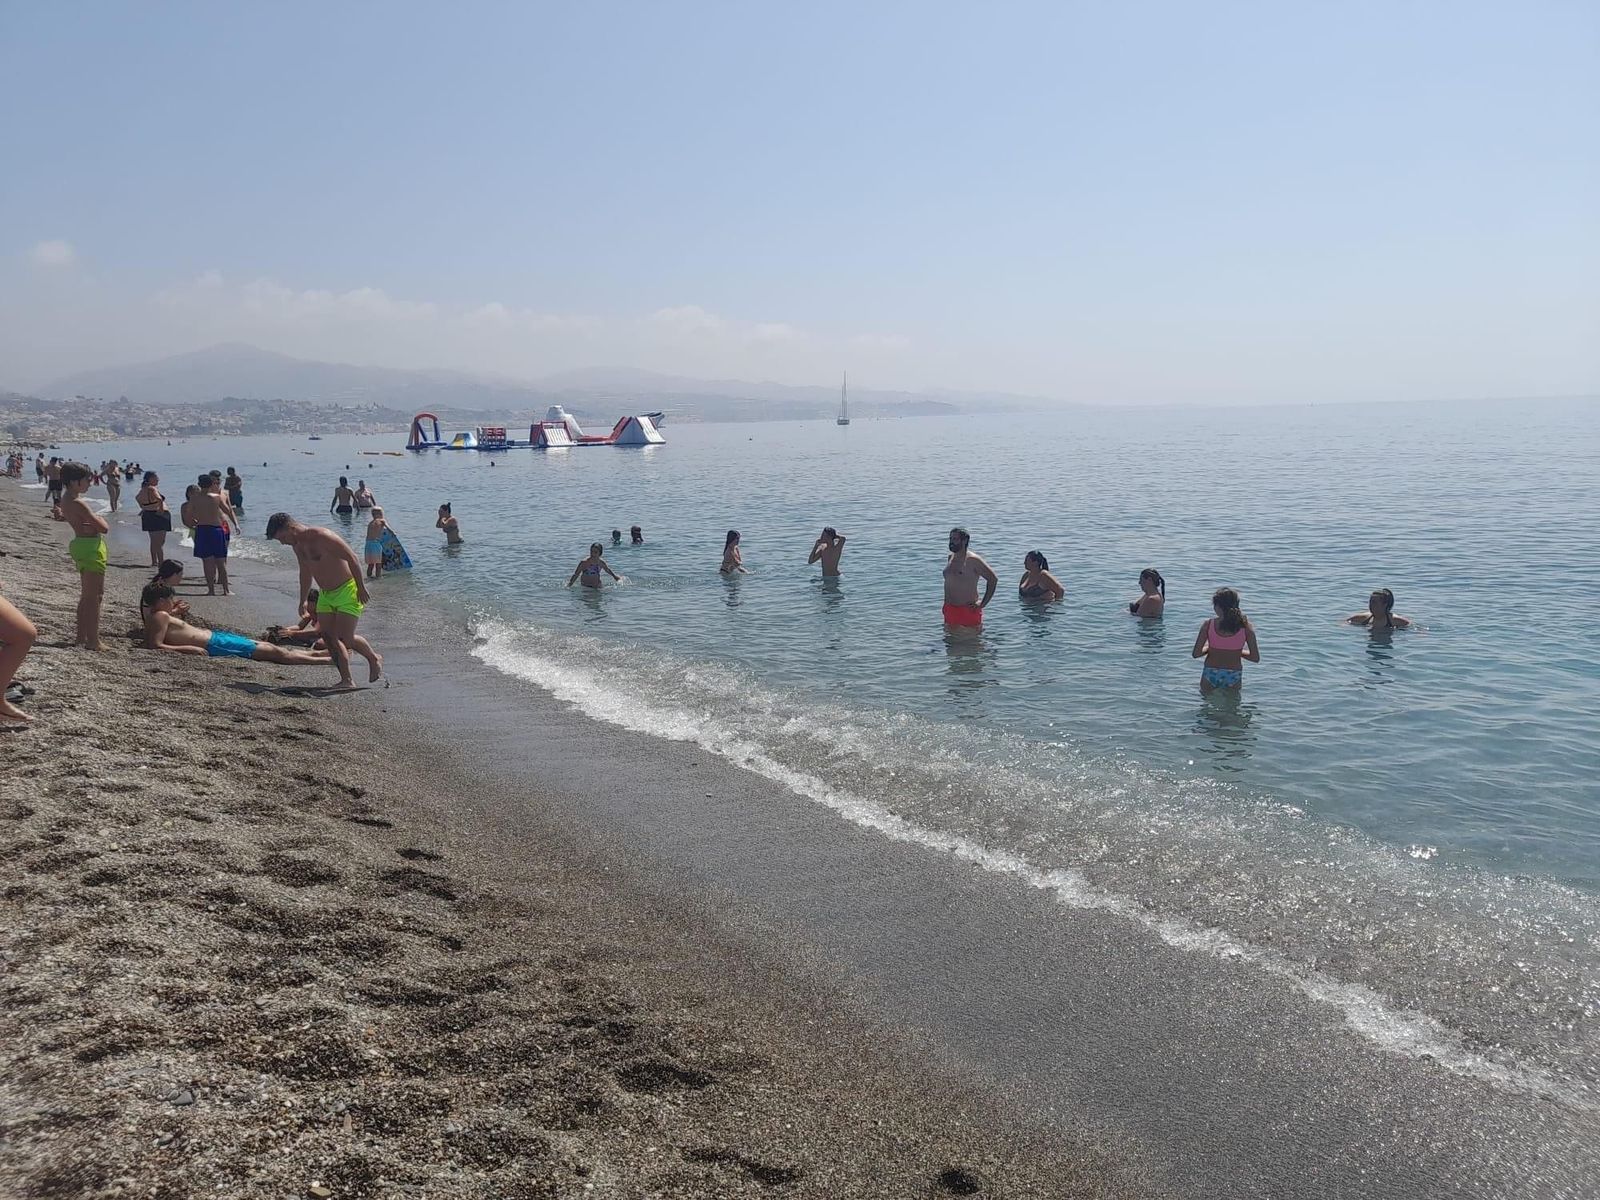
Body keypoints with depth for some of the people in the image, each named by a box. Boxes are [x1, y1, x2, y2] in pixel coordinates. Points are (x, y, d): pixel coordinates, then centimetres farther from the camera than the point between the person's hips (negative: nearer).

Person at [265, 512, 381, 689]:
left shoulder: (322, 537, -22)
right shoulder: (297, 545, 6)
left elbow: (352, 558, -22)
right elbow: (305, 573, 21)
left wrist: (360, 587, -20)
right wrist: (303, 601, 26)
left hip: (347, 590, -9)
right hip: (325, 594, 9)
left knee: (345, 639, -12)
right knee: (328, 637, -1)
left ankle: (374, 659, 14)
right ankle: (347, 680, 4)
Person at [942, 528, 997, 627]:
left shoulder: (973, 560, -11)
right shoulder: (950, 558, 12)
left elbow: (993, 579, -11)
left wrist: (983, 603, -11)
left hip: (968, 610, -7)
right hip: (950, 610, 7)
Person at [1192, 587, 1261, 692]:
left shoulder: (1208, 625, -10)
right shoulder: (1245, 626, -8)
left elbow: (1196, 654, -9)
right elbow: (1256, 658, -6)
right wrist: (1237, 651, 10)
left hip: (1211, 675, 0)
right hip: (1233, 676, 0)